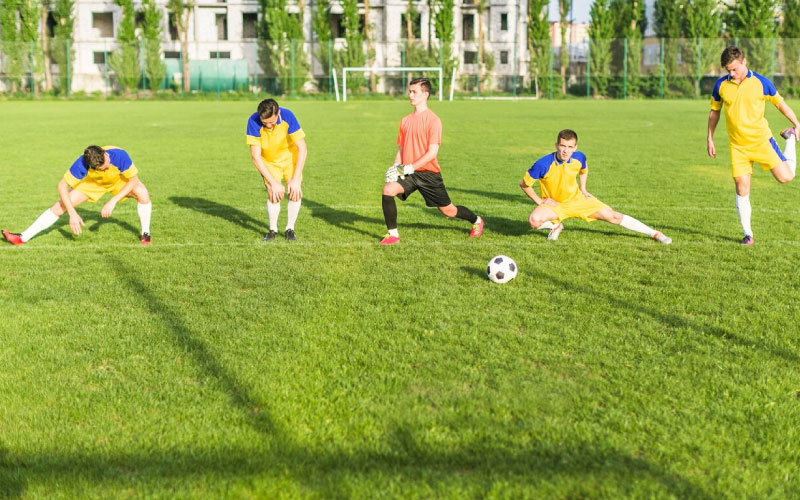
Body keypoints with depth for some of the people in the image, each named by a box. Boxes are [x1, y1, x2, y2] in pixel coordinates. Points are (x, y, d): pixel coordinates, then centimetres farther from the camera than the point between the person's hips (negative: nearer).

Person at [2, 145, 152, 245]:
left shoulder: (120, 156, -42)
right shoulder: (82, 164, -37)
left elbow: (133, 180, -29)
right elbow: (62, 186, -27)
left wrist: (112, 202, -36)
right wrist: (72, 214, -35)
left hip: (119, 179, 0)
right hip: (93, 182, 0)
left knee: (142, 194, -29)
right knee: (60, 207, -8)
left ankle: (145, 234, -7)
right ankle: (23, 238, 2)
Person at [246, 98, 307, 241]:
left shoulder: (287, 116, -31)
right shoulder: (253, 121, -30)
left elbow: (302, 149, -26)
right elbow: (255, 156, -26)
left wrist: (296, 179, -30)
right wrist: (273, 182, -29)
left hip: (290, 158, 0)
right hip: (268, 161, 0)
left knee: (295, 192, -14)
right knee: (274, 194, -17)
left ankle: (290, 229, 8)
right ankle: (273, 230, 5)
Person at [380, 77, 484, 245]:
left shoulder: (433, 120, -11)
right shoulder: (406, 121, 9)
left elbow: (432, 153, -17)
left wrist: (410, 167, -23)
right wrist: (396, 167, -3)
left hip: (428, 173, -5)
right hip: (408, 172, 5)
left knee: (448, 211, 7)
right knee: (388, 190, -23)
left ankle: (476, 221, 38)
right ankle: (393, 234, -13)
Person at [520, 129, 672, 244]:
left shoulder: (579, 157, -15)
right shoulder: (543, 165, -29)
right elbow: (524, 184, -16)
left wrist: (583, 189, 5)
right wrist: (539, 201, -16)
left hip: (577, 199, 3)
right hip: (554, 204, -3)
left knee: (612, 216, -2)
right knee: (534, 220, -34)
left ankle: (654, 234, 11)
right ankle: (555, 226, 2)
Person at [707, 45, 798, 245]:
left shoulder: (761, 82, -7)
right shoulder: (721, 85, -2)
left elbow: (780, 103, 7)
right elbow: (714, 111, 12)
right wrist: (710, 138, 12)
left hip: (762, 140, -1)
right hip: (738, 146, 1)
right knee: (742, 189, -2)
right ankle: (748, 234, 9)